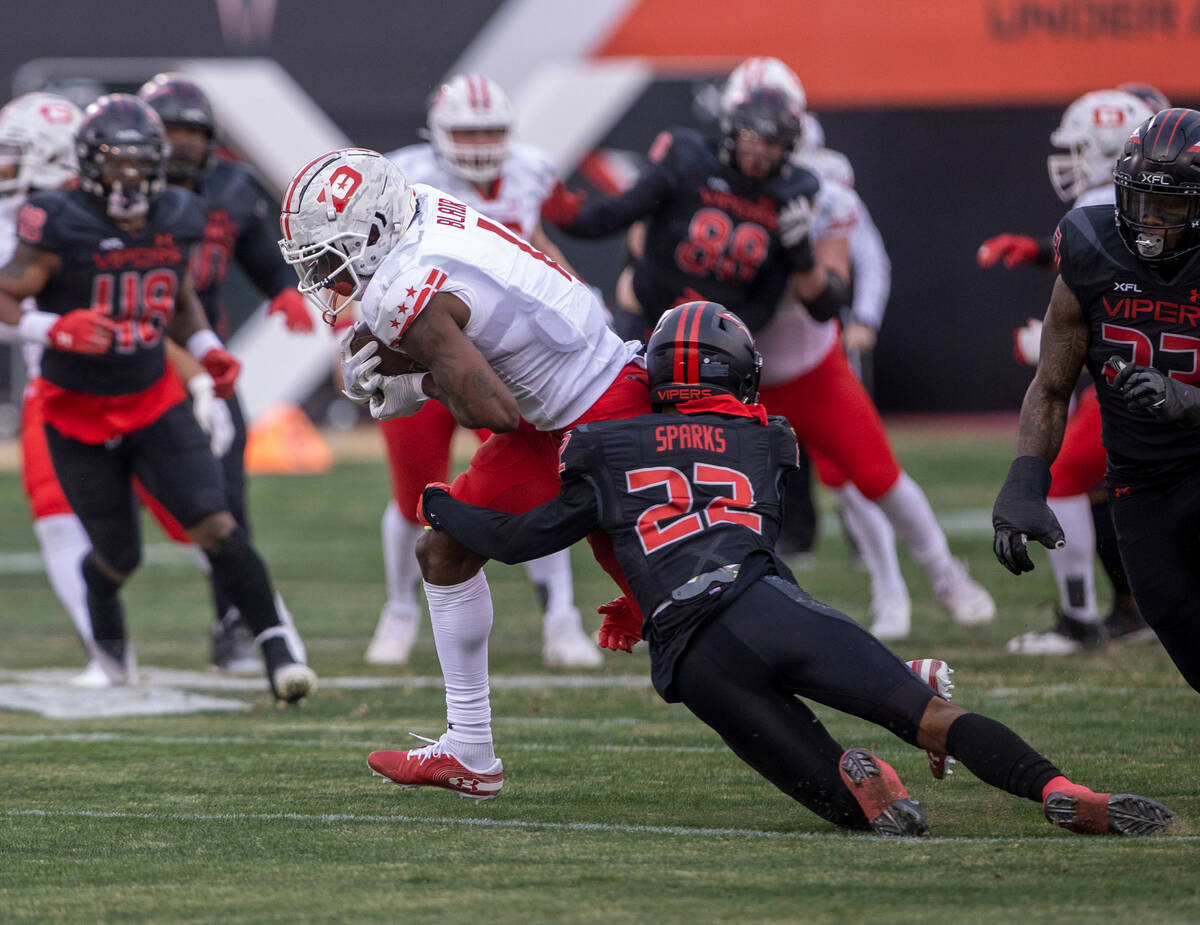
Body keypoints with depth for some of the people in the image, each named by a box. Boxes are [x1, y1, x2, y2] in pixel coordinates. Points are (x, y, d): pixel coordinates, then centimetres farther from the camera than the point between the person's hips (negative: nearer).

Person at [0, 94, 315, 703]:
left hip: (154, 401, 3)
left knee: (214, 525, -13)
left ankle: (275, 641, -6)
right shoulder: (62, 229, -18)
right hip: (79, 415, -3)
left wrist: (206, 350, 2)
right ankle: (104, 622, 41)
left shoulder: (173, 222, -1)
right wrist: (56, 329, -33)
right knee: (118, 555, 6)